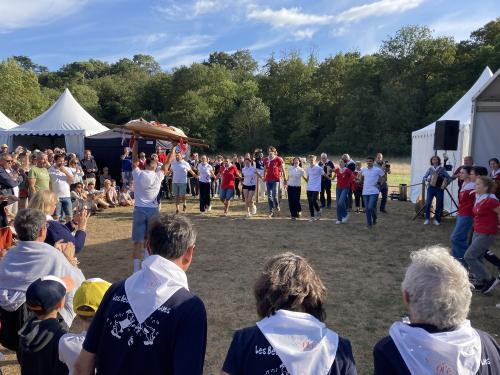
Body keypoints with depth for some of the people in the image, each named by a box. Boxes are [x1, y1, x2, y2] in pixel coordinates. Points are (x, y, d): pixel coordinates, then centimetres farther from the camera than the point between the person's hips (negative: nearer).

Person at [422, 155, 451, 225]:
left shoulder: (442, 169, 4)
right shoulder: (430, 169, 8)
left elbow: (449, 177, 2)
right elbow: (424, 178, 9)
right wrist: (428, 179, -12)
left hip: (439, 189, 0)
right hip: (431, 188, 0)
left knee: (439, 204, 3)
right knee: (428, 203, -11)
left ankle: (437, 219, 16)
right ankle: (427, 219, 2)